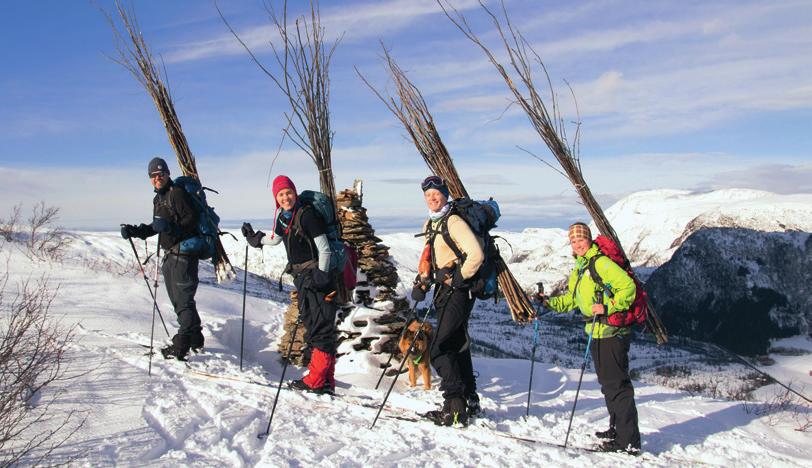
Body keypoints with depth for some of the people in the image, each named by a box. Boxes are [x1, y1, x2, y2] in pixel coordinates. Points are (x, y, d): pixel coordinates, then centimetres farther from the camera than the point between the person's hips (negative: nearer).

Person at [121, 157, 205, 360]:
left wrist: (172, 228, -34)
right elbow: (156, 227, 26)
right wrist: (135, 231, 14)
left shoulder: (177, 193, -11)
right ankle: (195, 341, 24)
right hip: (170, 255, 10)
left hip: (184, 254, -10)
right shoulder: (158, 198, 18)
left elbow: (192, 219, -20)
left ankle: (181, 346, -7)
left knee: (183, 299, -9)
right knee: (177, 300, 14)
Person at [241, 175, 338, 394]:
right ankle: (325, 381, 17)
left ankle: (317, 380, -8)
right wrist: (255, 238, 40)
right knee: (311, 325, 11)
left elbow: (324, 248, -17)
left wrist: (321, 276, -21)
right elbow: (275, 239, 29)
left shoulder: (307, 214, -15)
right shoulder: (283, 218, 8)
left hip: (316, 274, -9)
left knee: (321, 326, -9)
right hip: (301, 276, 9)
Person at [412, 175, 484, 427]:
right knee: (457, 348, 16)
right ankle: (469, 401, 28)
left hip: (459, 292, -10)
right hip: (444, 292, 10)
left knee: (438, 349, -12)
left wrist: (459, 278, -15)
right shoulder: (430, 224, 15)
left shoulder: (454, 221, -14)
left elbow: (476, 255, -23)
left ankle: (456, 408, -6)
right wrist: (422, 283, 11)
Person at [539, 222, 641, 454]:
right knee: (608, 383, 19)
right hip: (597, 333, 10)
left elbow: (627, 286, -21)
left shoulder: (601, 262, -14)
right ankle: (617, 429, 32)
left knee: (617, 385, -7)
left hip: (612, 333, -10)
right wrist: (550, 303, 15)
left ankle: (629, 441, -2)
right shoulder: (579, 269, 16)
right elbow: (572, 299, 27)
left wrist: (608, 307, -26)